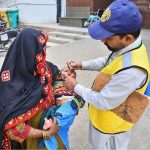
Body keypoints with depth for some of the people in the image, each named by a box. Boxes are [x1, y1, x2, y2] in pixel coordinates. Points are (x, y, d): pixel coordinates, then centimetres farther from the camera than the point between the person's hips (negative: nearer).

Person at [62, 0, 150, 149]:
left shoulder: (130, 70, -41)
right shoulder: (126, 47, -11)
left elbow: (103, 102, -31)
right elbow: (106, 62, 9)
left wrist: (76, 87, -19)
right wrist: (83, 64, -5)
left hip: (110, 127, -8)